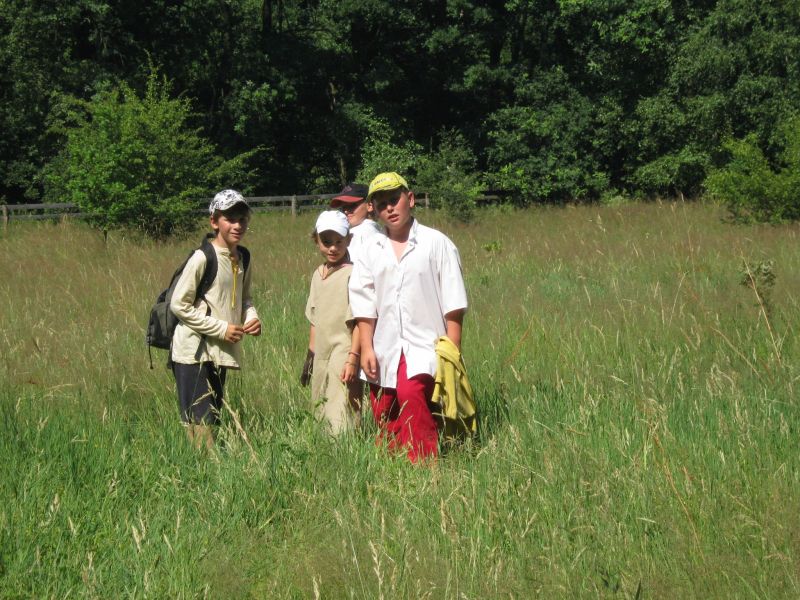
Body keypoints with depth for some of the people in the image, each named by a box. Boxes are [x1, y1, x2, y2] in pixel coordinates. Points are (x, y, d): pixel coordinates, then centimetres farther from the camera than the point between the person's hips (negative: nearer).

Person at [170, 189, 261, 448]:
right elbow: (179, 304, -14)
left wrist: (252, 317, -1)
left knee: (214, 416, 13)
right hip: (194, 351, -8)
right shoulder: (203, 258, -15)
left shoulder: (243, 259, 7)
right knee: (199, 420, -10)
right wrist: (222, 328, -15)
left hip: (221, 353, 8)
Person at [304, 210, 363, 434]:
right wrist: (311, 353, 17)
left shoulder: (351, 274, -11)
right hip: (321, 357, 8)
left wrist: (353, 358, -19)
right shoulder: (318, 275, 12)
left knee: (341, 422, -13)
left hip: (343, 355, -8)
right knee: (320, 417, 11)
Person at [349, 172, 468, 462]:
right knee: (386, 423, 3)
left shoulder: (436, 243, 1)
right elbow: (364, 303, 11)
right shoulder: (371, 249, 11)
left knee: (411, 392, -28)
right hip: (385, 350, 4)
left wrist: (452, 351, -6)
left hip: (425, 346, -4)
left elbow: (453, 306, 0)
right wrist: (366, 348, 2)